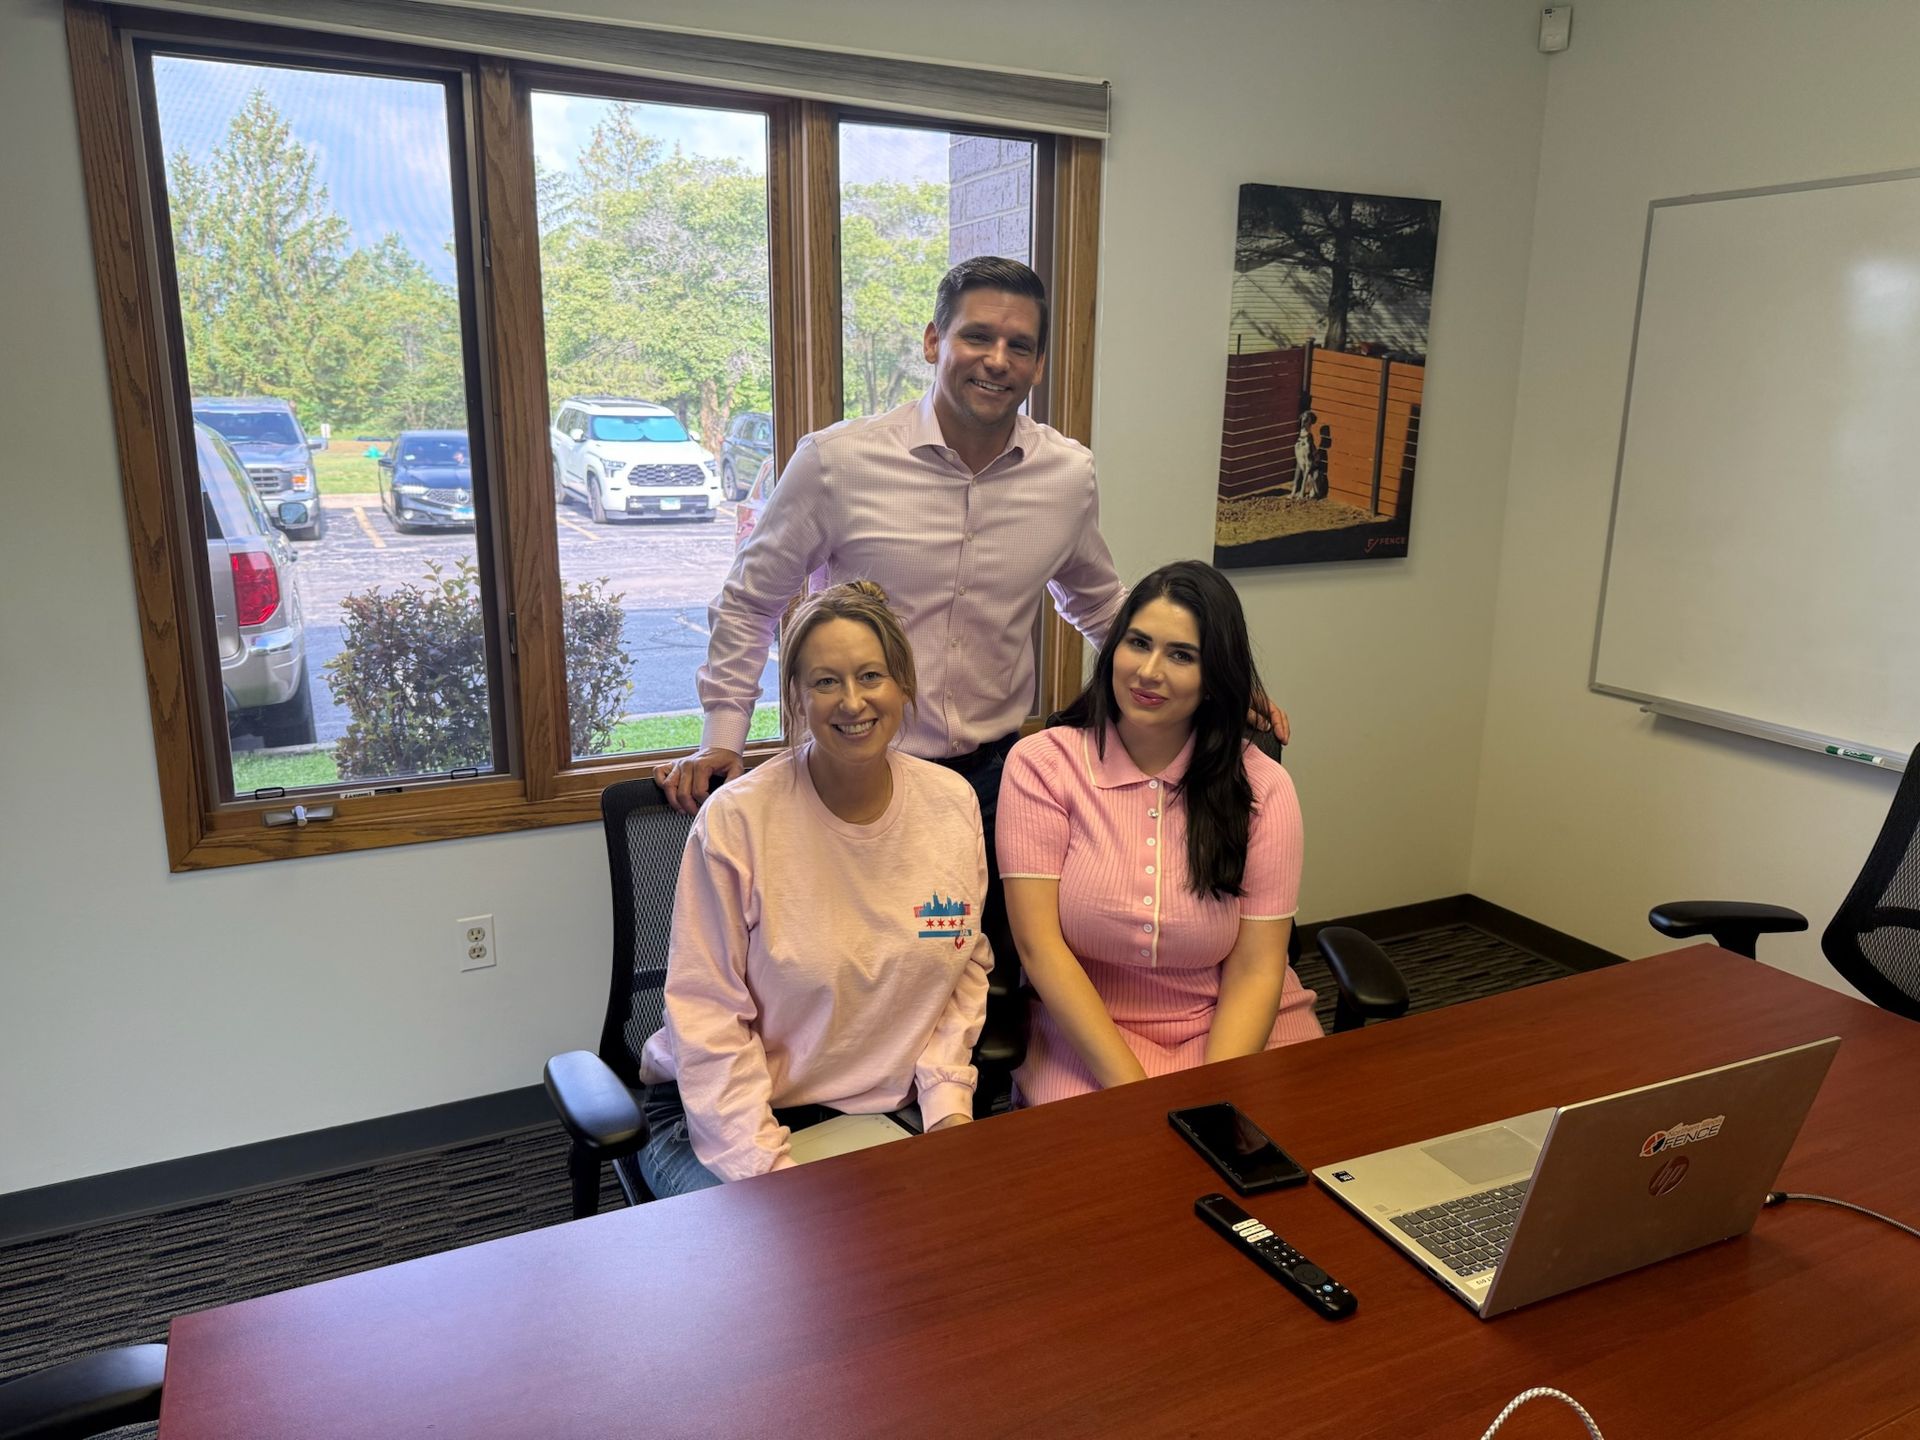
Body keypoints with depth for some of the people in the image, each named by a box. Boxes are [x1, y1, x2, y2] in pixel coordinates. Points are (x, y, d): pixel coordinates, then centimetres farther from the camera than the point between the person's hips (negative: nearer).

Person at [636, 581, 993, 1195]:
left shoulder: (952, 804, -1)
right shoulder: (736, 820, -14)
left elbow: (968, 967, 9)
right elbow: (707, 1015, -12)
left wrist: (947, 1103, -3)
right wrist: (769, 1169, -19)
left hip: (885, 1109, 4)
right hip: (726, 1115, -3)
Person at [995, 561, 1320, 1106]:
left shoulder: (1261, 787, -2)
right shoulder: (1041, 764, -6)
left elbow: (1255, 969, -5)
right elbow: (1038, 945, -12)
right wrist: (1133, 1090, -19)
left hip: (1236, 1028, 2)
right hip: (1085, 1027, -2)